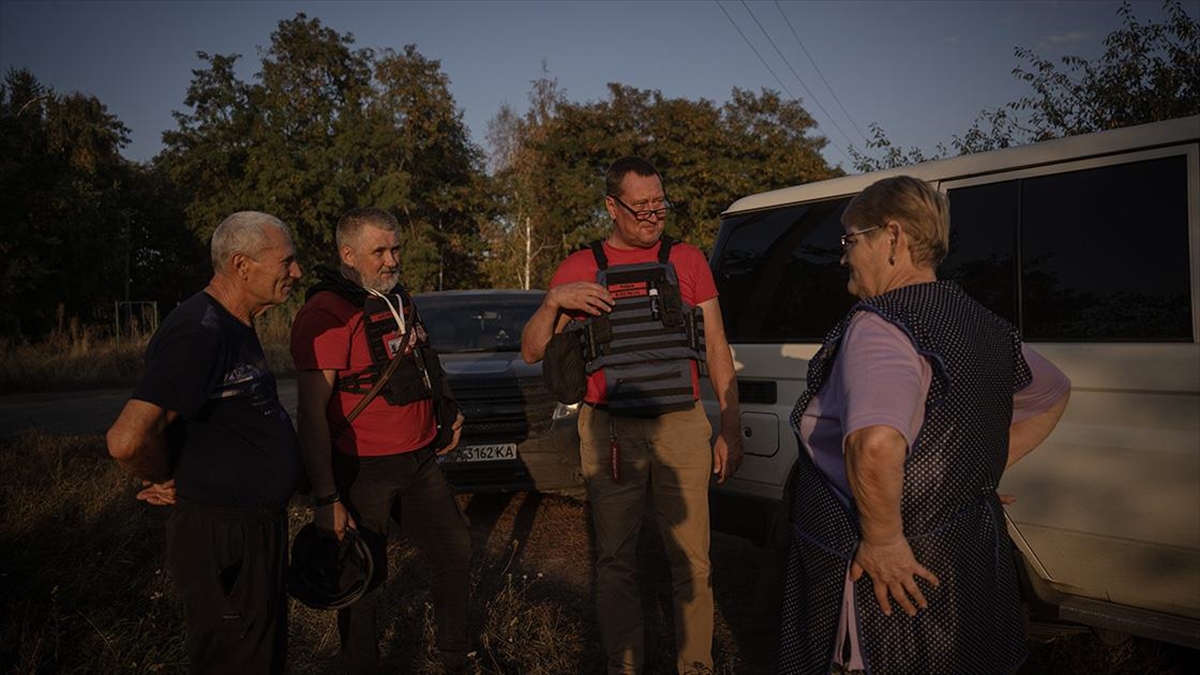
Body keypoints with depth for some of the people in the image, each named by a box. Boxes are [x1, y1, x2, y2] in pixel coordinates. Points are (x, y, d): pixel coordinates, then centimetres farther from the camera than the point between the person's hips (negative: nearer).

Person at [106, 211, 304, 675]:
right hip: (221, 539, -9)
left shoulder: (234, 325, 8)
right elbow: (127, 440, -32)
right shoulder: (199, 333, -24)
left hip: (258, 527, 9)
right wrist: (167, 483, -15)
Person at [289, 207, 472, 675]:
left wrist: (447, 410, 22)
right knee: (366, 580, 5)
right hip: (364, 473, -8)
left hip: (419, 460, 9)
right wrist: (326, 499, -24)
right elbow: (312, 412, -22)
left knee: (456, 549, 16)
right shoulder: (326, 314, -18)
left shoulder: (397, 298, 10)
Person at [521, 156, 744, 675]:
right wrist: (553, 302, -12)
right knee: (615, 562, 8)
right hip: (610, 433, 0)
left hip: (682, 428, 0)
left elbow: (716, 349, 9)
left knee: (692, 563, 4)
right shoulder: (580, 268, 6)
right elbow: (532, 352, 6)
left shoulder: (686, 260, 8)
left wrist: (730, 429, 4)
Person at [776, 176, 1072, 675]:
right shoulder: (983, 327, 5)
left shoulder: (879, 326, -23)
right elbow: (1054, 394, 23)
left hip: (891, 582, -8)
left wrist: (882, 540, -26)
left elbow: (875, 446, -42)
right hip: (973, 568, 9)